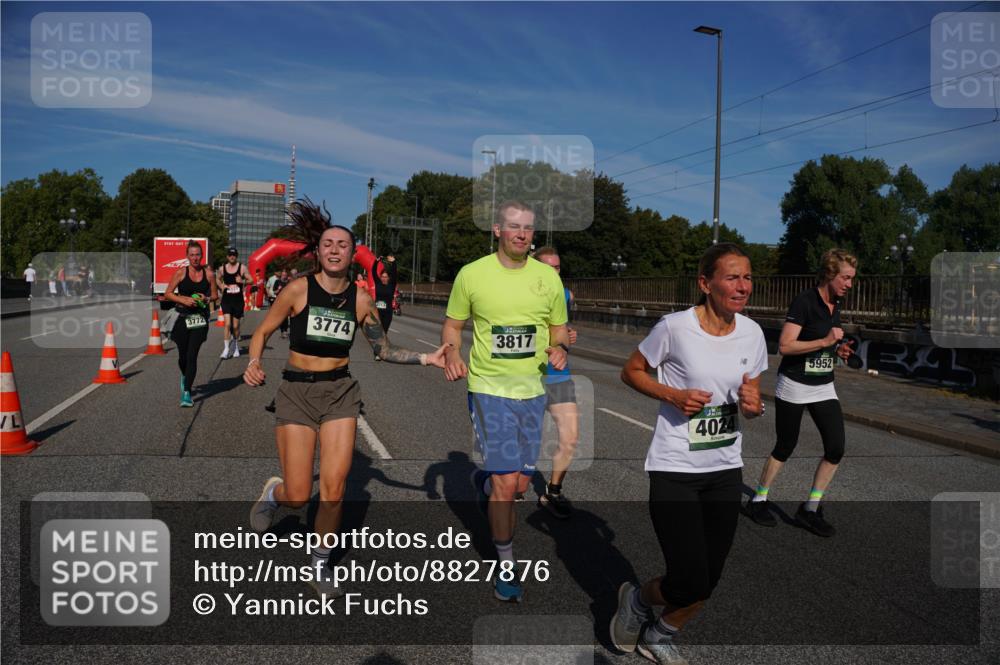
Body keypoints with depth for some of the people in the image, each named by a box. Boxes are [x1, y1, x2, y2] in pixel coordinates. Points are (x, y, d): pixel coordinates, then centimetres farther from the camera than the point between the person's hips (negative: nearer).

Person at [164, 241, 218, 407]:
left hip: (200, 319, -1)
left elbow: (215, 295, 12)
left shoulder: (208, 273, 2)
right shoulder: (181, 273, -1)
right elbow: (168, 294, 1)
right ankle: (185, 376, 44)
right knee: (183, 355, 10)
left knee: (192, 356, -9)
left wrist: (206, 298, -9)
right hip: (183, 317, 1)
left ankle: (187, 392, -5)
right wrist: (184, 300, -14)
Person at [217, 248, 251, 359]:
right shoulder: (222, 268, 4)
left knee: (235, 326, 8)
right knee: (227, 324, -13)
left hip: (238, 300, 0)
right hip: (226, 299, 0)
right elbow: (218, 279, 22)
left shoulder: (242, 268, -1)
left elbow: (250, 280, 1)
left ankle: (236, 346, 29)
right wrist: (221, 286, 2)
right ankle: (226, 349, -10)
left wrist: (242, 281, -18)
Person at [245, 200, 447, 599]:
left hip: (341, 393, 2)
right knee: (298, 497, -3)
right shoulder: (298, 289, -7)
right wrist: (253, 363, -17)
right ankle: (274, 492, 36)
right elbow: (262, 332, 2)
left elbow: (384, 349, 9)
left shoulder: (360, 300, 1)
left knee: (333, 489, -4)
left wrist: (426, 358, -2)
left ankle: (320, 565, 21)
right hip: (296, 392, -2)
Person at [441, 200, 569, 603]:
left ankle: (484, 481, 48)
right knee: (507, 483, -9)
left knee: (520, 483, 12)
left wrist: (560, 349, -9)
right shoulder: (472, 274, -4)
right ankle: (506, 565, 12)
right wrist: (452, 355, -14)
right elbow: (452, 325, 5)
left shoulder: (548, 277, 3)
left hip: (531, 389, 4)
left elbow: (559, 329, 13)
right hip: (489, 387, -3)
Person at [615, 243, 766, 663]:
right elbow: (631, 371, -3)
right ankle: (637, 598, 27)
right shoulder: (675, 327, -16)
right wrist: (674, 395, -19)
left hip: (725, 470, 5)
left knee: (707, 582, 12)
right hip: (674, 470, -5)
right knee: (690, 583, -9)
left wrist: (754, 405, -12)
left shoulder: (752, 333, -1)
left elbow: (753, 397, 11)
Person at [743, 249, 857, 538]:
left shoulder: (835, 305, 7)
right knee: (785, 448, 5)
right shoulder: (804, 301, -17)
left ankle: (810, 509, 12)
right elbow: (785, 345, -24)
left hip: (824, 387, 7)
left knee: (835, 449, -3)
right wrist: (825, 342, -25)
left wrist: (837, 350, 4)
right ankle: (757, 501, 24)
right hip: (794, 386, -7)